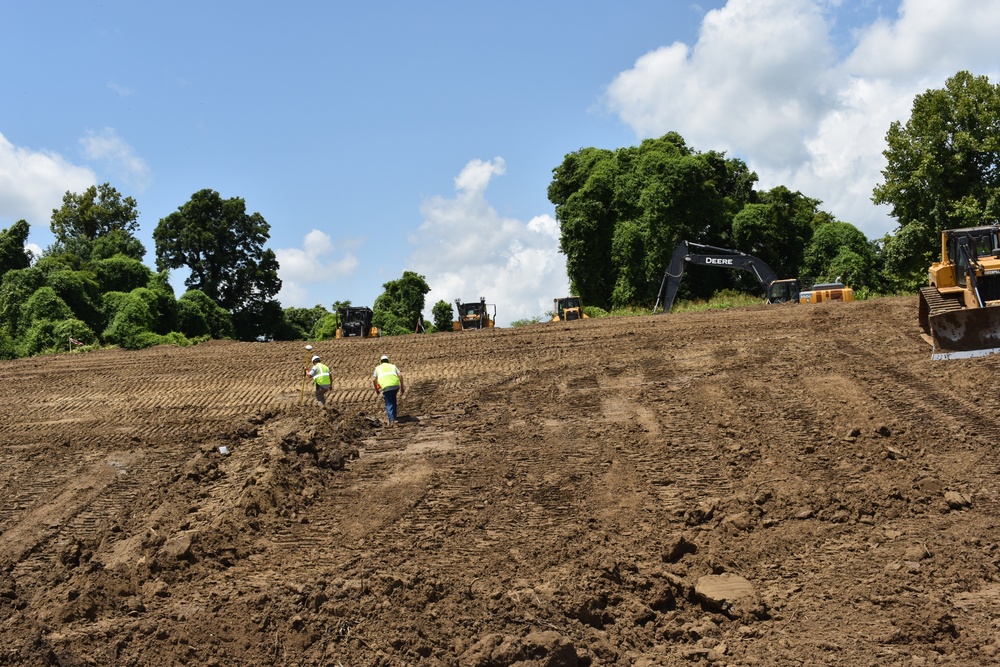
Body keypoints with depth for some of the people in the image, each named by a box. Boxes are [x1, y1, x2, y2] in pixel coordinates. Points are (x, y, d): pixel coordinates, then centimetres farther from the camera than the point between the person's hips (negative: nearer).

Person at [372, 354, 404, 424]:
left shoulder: (378, 368, 23)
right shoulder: (393, 366, 26)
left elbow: (374, 379, 11)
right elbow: (400, 375, 10)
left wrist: (376, 390, 23)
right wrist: (401, 387, 13)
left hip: (386, 387, -2)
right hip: (396, 385, 2)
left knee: (389, 404, 5)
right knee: (393, 399, 28)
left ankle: (392, 419, -10)